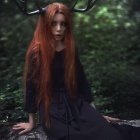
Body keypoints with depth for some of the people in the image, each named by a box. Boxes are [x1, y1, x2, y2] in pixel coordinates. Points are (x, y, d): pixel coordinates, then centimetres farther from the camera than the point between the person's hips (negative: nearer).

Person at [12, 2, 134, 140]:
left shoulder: (70, 49, 7)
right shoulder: (36, 52, -6)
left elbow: (81, 79, 11)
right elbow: (31, 85, -3)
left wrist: (95, 113, 11)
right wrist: (31, 122, 2)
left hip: (75, 103, 4)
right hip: (51, 108, -4)